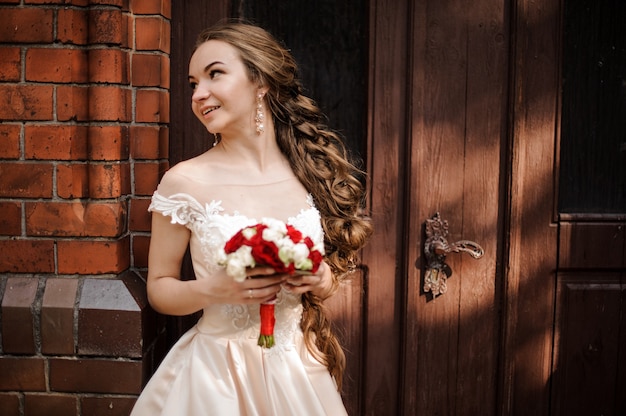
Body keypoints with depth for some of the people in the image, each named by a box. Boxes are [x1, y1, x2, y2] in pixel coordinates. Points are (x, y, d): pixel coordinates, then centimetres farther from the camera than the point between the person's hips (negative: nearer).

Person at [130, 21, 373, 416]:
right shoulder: (184, 182, -11)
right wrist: (213, 289, -20)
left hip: (299, 370, 3)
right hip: (217, 372, -3)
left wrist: (324, 280, -11)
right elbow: (159, 287, -2)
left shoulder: (312, 174, -3)